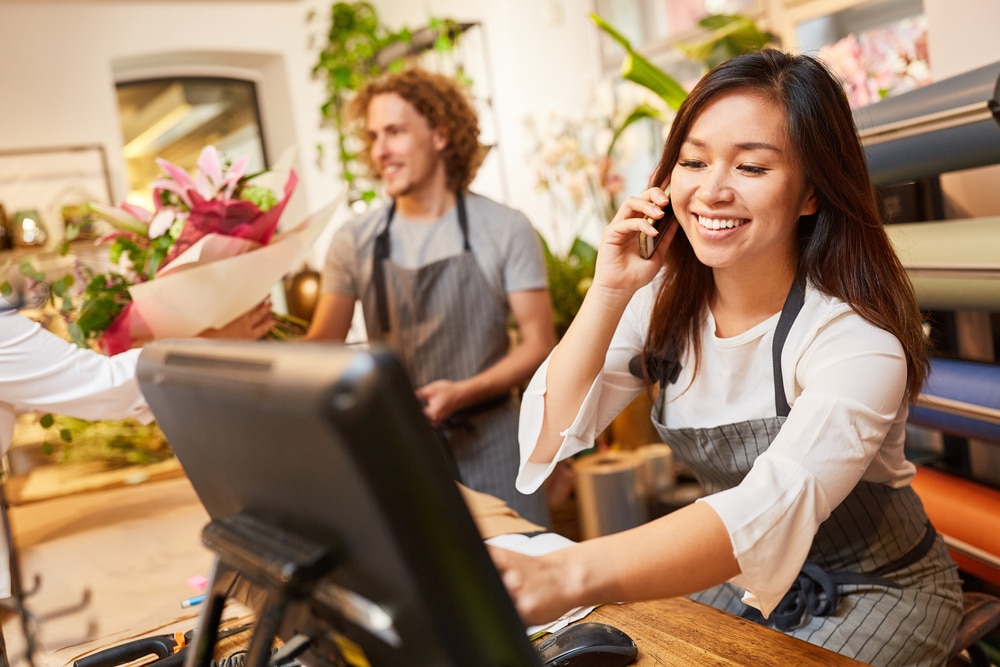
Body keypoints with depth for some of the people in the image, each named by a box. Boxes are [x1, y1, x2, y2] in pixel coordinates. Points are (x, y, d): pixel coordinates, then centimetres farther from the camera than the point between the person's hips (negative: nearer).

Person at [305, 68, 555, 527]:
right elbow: (323, 343, 3)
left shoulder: (505, 229, -3)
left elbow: (538, 344, -4)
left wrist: (462, 392, -19)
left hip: (490, 443, -1)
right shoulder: (355, 242, 3)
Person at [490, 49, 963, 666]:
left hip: (879, 593, -4)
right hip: (739, 576, 5)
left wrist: (565, 576, -61)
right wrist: (609, 291, -26)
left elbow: (777, 504, -46)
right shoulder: (666, 300, -9)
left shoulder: (857, 340, -27)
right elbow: (551, 431, -14)